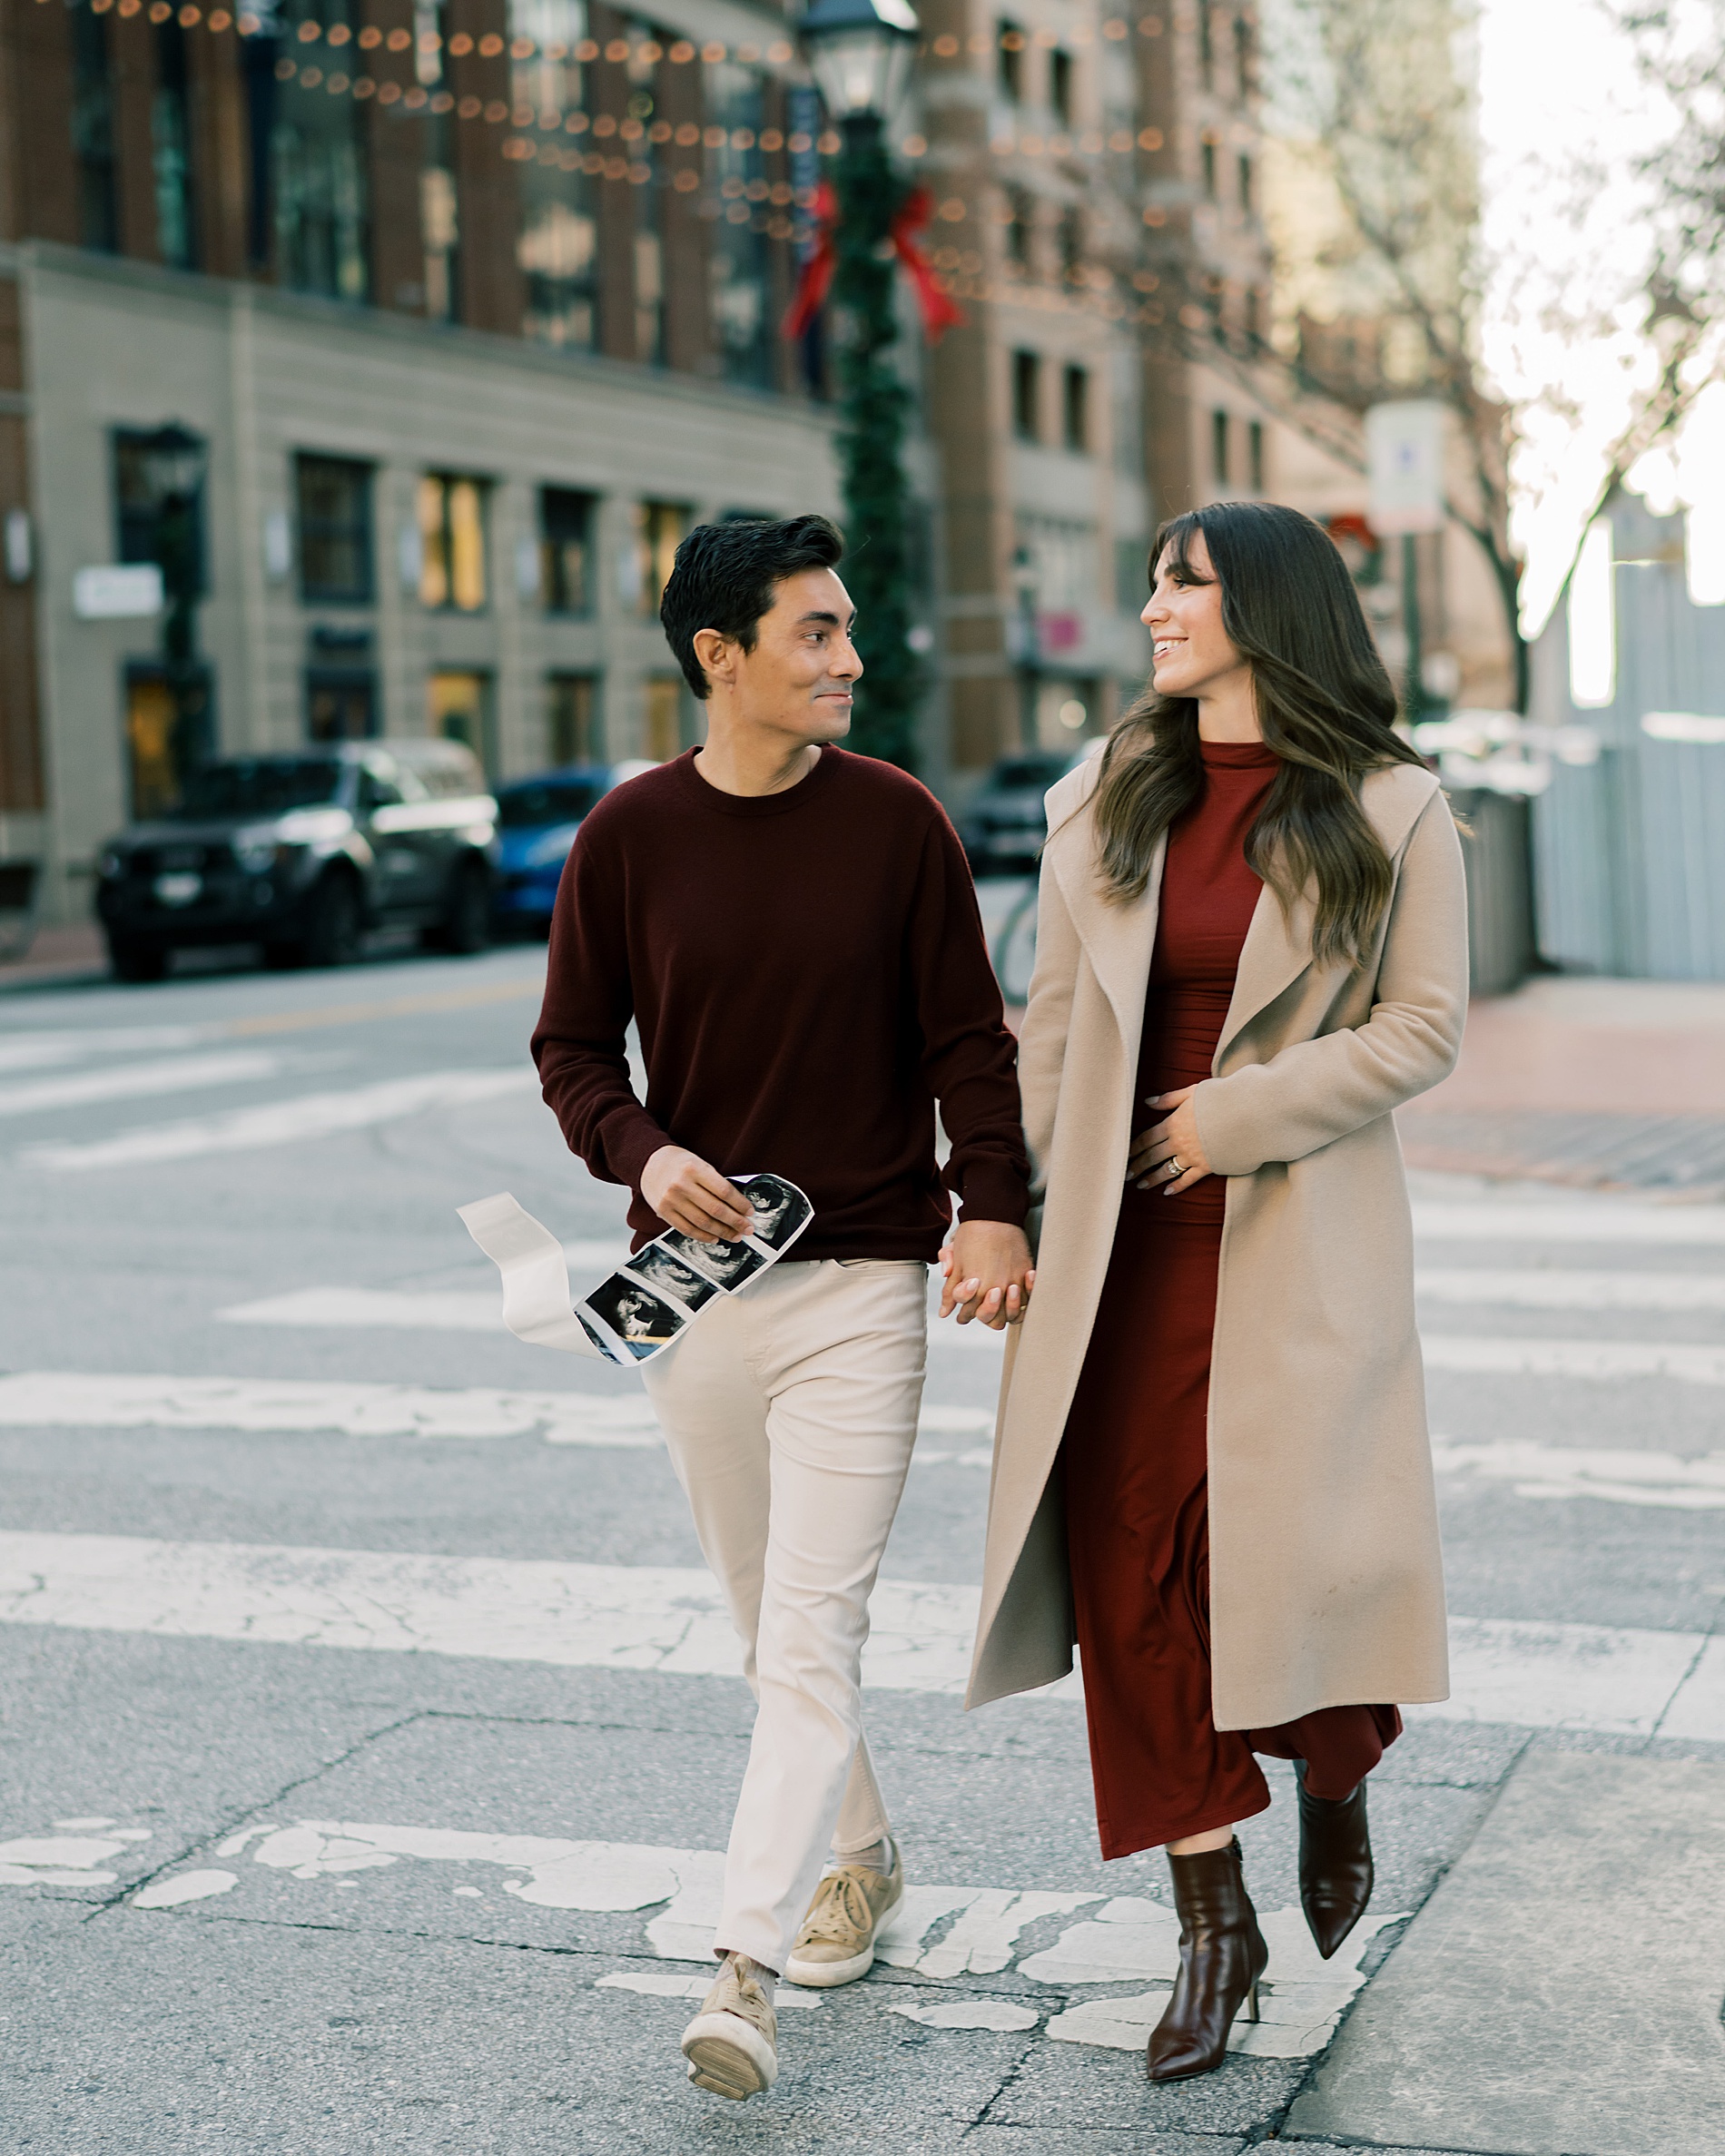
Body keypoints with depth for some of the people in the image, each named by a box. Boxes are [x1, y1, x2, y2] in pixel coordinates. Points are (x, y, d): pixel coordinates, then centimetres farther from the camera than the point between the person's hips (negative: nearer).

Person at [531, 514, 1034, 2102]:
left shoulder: (896, 821, -2)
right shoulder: (631, 834, 0)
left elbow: (970, 1041, 0)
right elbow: (572, 1045, 6)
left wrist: (992, 1207, -14)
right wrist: (642, 1152, -13)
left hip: (863, 1283, -2)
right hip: (693, 1277, 3)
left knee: (813, 1633, -10)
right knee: (766, 1613, 15)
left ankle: (748, 1965, -10)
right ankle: (858, 1855, 36)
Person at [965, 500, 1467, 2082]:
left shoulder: (1388, 811, -1)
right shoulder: (1105, 800, 9)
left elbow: (1426, 1028, -3)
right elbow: (1052, 1027, 11)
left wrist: (1245, 1111, -13)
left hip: (1299, 1238, -3)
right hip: (1121, 1241, 3)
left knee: (1300, 1548, -5)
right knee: (1134, 1566, 1)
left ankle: (1339, 1789, 31)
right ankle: (1214, 1923, 14)